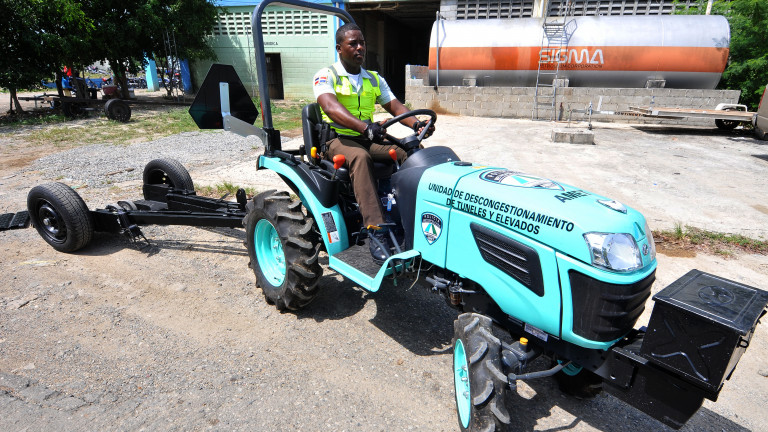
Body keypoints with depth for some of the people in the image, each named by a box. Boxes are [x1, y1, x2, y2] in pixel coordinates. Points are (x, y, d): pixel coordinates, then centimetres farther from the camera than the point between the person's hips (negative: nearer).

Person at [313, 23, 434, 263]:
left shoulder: (375, 79, 17)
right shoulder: (326, 76, -2)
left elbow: (395, 106, 6)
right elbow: (331, 107, -22)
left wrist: (416, 124, -17)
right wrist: (364, 127, -40)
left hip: (368, 140, 5)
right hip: (338, 140, -5)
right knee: (360, 156, -39)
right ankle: (376, 230, -45)